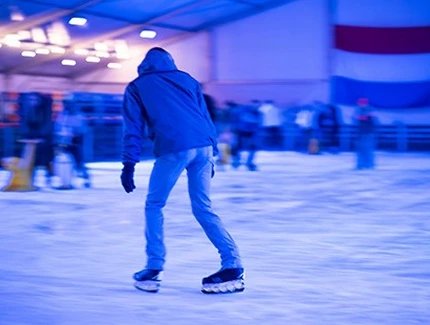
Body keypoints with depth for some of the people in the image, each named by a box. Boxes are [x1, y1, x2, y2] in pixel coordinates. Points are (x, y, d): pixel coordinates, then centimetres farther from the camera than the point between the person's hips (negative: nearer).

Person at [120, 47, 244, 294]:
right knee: (203, 208, 12)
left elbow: (134, 128, 12)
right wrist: (211, 153, 24)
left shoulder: (137, 87, 19)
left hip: (173, 148, -4)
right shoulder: (188, 80, 28)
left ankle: (154, 270, 9)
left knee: (154, 206, 14)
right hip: (204, 145, 4)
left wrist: (129, 164, 9)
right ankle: (232, 266, 2)